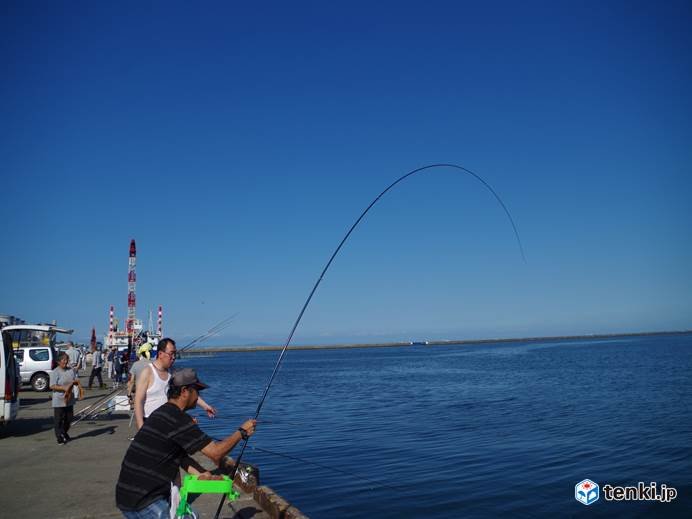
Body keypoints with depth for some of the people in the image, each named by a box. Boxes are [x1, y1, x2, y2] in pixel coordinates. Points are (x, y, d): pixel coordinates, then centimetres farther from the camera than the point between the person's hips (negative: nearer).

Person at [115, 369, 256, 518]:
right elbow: (215, 453, -18)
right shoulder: (177, 419, -19)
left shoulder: (162, 413, 11)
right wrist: (242, 432, -5)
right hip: (141, 503, -9)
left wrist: (201, 473, 2)